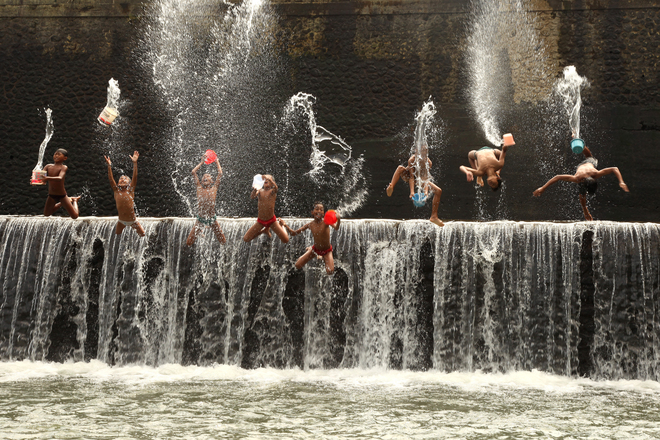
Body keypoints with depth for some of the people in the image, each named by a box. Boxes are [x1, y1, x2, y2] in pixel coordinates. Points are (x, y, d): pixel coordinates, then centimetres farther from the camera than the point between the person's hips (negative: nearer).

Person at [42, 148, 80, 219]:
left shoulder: (64, 167, -19)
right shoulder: (48, 166, -5)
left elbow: (60, 178, -36)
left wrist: (48, 178, -53)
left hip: (62, 196, -5)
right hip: (51, 195, 5)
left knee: (75, 216, 2)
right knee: (46, 214, 24)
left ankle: (74, 201, 34)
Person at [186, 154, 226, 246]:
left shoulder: (214, 188, 0)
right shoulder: (199, 188, 2)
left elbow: (220, 174, -2)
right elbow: (193, 172, 3)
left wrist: (217, 162, 9)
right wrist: (202, 162, 12)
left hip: (212, 219, 0)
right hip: (200, 219, 1)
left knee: (223, 241, 6)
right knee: (189, 242, 1)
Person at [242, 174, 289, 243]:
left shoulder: (272, 191, -8)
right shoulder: (260, 191, -2)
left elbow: (275, 187, -32)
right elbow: (252, 197, -21)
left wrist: (269, 178, -47)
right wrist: (254, 190, -42)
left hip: (272, 220, -2)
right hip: (260, 221, 2)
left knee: (285, 240, -10)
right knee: (245, 239, -2)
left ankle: (281, 225, 23)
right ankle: (264, 230, 22)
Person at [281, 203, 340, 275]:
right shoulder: (310, 225, -16)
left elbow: (336, 228, -48)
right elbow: (294, 233, -7)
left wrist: (338, 220, -71)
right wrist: (285, 225, -23)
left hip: (327, 251, -2)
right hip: (315, 249, 2)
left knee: (330, 272, -21)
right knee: (298, 266, -1)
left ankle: (323, 258, 16)